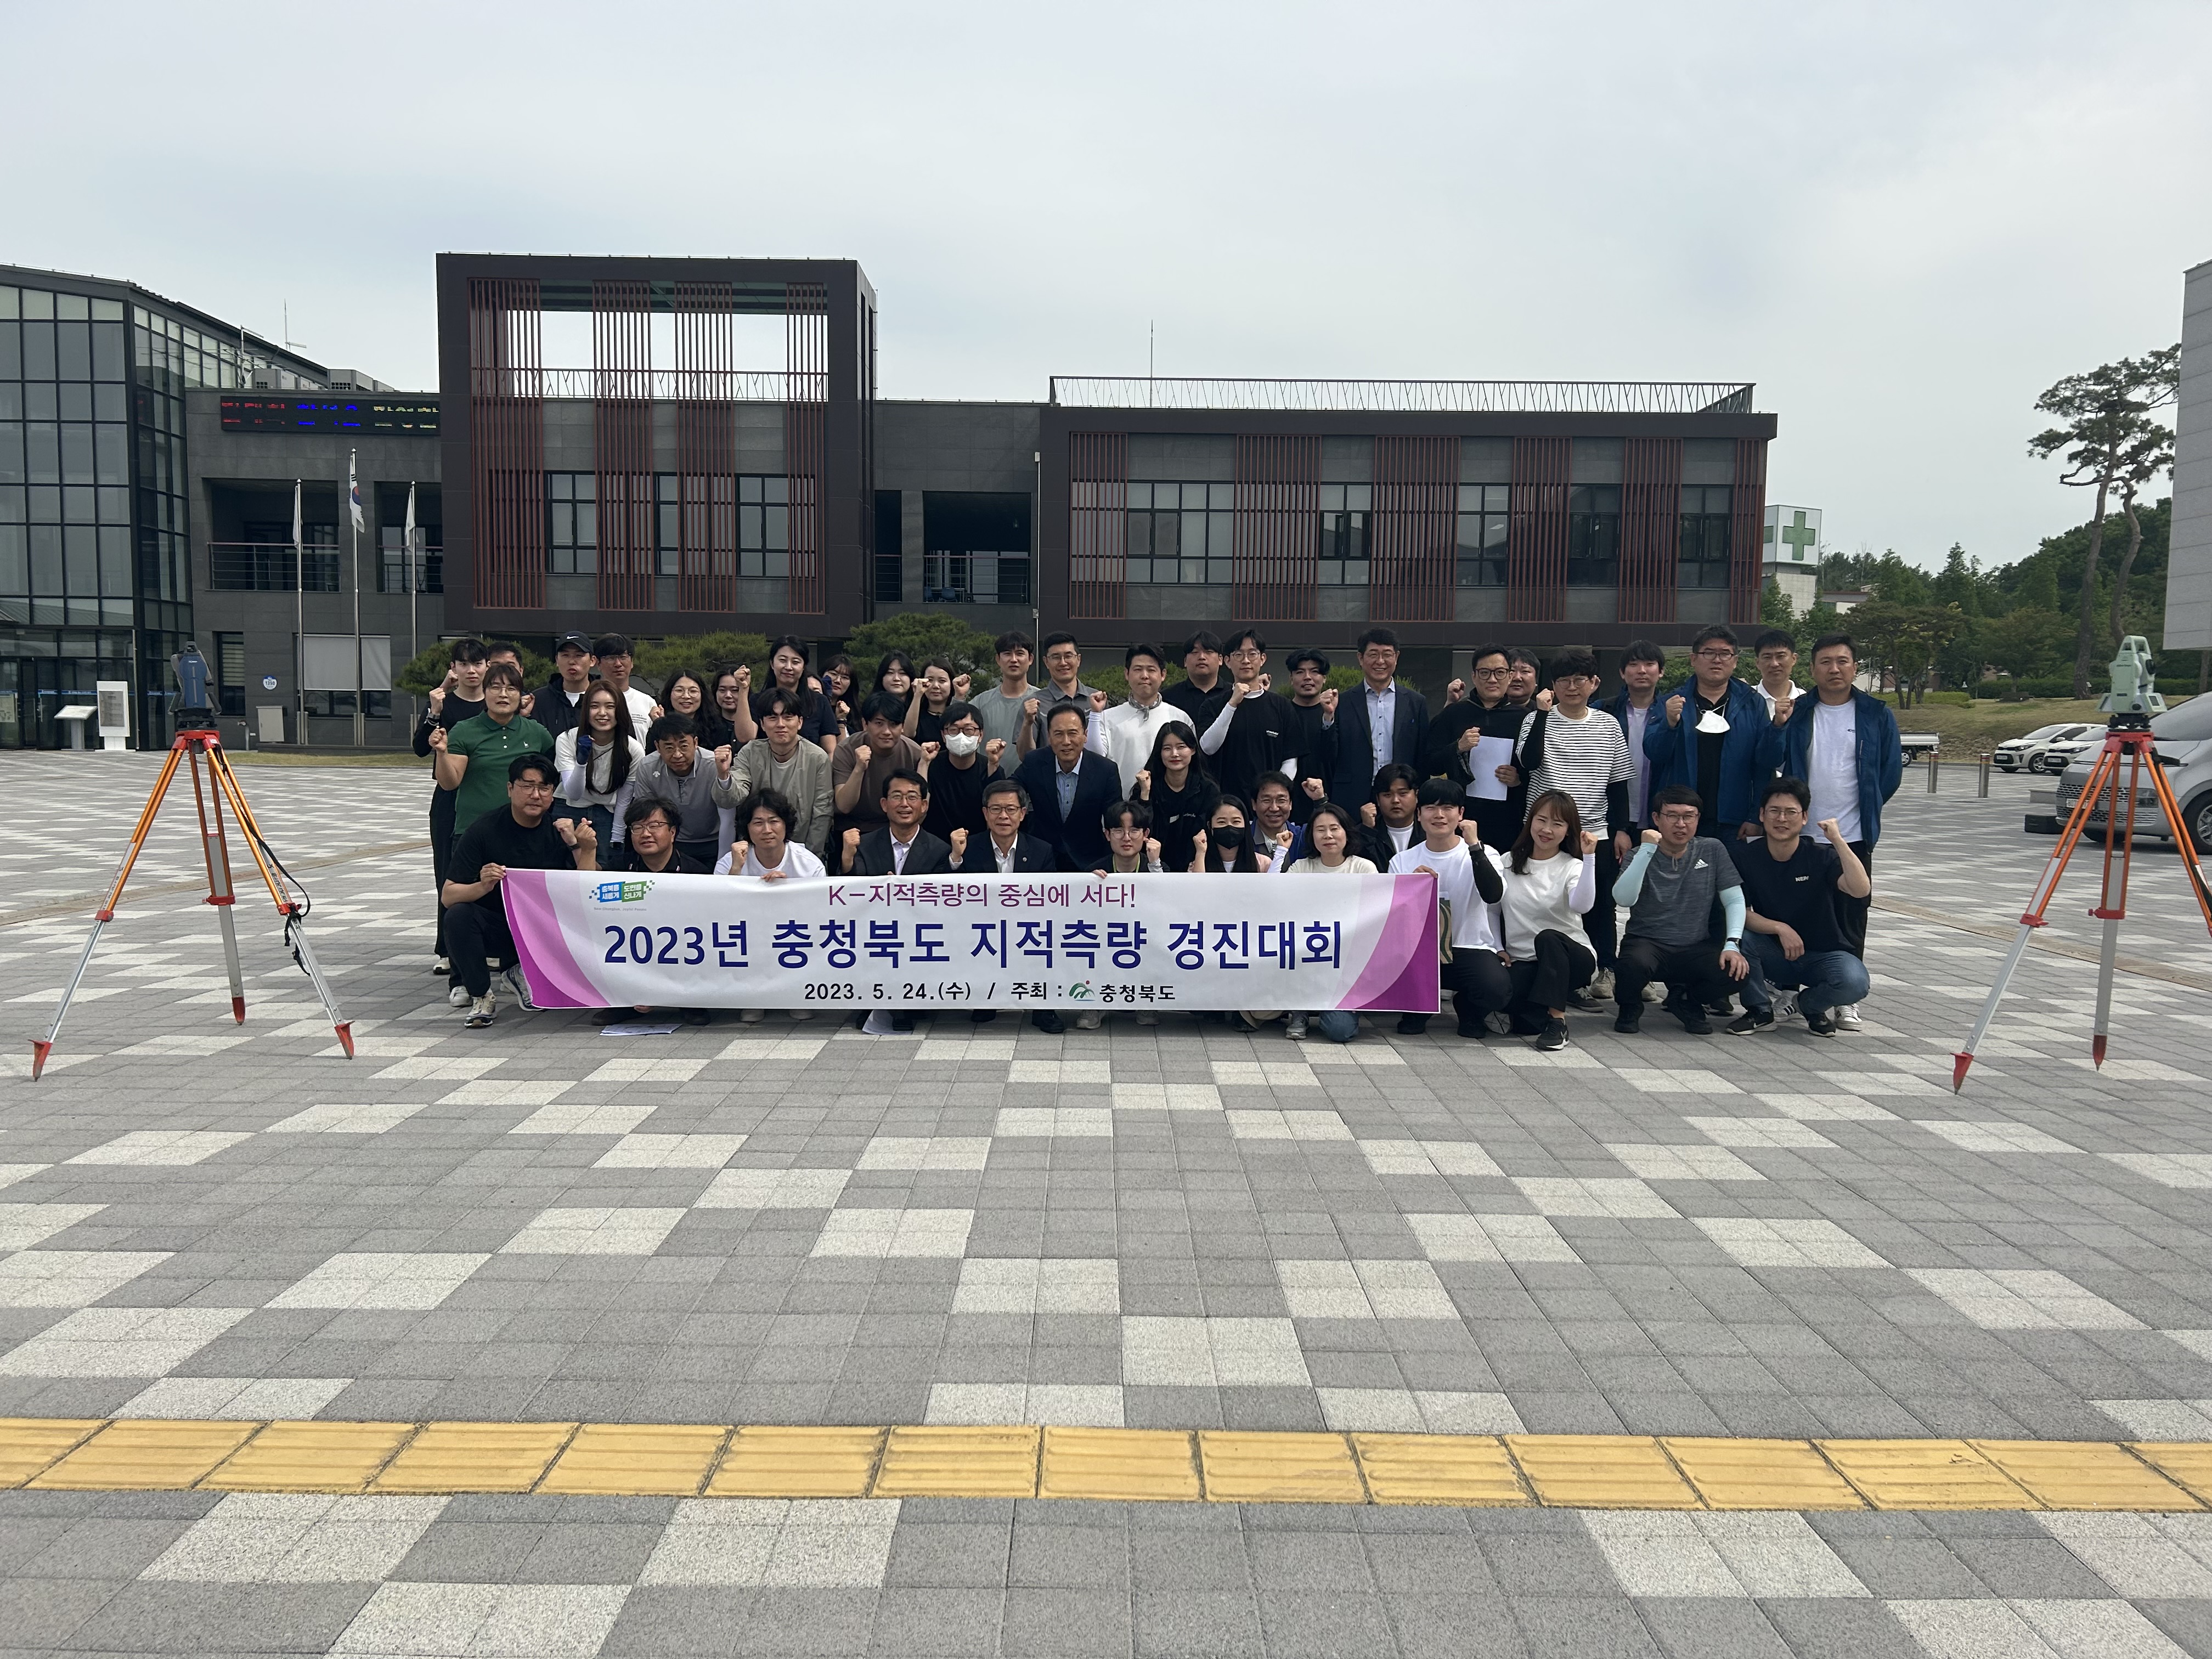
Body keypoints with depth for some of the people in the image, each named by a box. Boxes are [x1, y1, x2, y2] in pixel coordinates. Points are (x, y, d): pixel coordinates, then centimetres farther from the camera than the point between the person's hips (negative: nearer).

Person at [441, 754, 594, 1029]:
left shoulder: (563, 830, -4)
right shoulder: (484, 829, -10)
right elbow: (447, 896, -13)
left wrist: (582, 848, -25)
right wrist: (482, 887, -34)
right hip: (495, 928, -2)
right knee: (459, 916, -31)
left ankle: (524, 973, 4)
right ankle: (480, 998, -10)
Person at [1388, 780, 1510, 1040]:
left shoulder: (1481, 854, 2)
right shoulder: (1402, 862, 7)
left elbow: (1493, 895, -20)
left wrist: (1473, 845, -22)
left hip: (1471, 948, -1)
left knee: (1497, 987, -33)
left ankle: (1470, 1013, 8)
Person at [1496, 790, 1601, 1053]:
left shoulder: (1572, 867, -5)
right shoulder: (1508, 863, 6)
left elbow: (1582, 906, -27)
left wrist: (1589, 858, -33)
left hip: (1570, 956, -2)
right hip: (1522, 962, 2)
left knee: (1548, 937, -38)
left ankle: (1557, 1021, -26)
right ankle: (1562, 995, -1)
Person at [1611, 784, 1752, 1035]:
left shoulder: (1712, 850, 5)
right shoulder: (1641, 856, -2)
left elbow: (1734, 901, 2)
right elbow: (1623, 899, -19)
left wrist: (1732, 944, -15)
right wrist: (1647, 850, -23)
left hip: (1696, 947, 2)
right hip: (1647, 943, -2)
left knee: (1736, 971, -28)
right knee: (1635, 965, -37)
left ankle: (1687, 1002, 7)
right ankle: (1629, 1007, 2)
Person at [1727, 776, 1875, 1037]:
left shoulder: (1821, 855, -10)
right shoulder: (1745, 856, -7)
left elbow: (1861, 890, -28)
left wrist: (1838, 840, -29)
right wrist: (1780, 928, -26)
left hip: (1821, 955, -1)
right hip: (1773, 955, 1)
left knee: (1854, 981, -32)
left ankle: (1810, 1006, 5)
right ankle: (1760, 1010, -5)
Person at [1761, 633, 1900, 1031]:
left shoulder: (1877, 715, 3)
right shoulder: (1797, 712, 5)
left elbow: (1892, 771, 8)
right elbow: (1771, 762, -4)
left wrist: (1865, 808, 7)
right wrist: (1778, 726, -18)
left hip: (1853, 836, -1)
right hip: (1802, 835, 1)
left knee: (1850, 923, 3)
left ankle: (1846, 1000, 11)